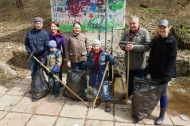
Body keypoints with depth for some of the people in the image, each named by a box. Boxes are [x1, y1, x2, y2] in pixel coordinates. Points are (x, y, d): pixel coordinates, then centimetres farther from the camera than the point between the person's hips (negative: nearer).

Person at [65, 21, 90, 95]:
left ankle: (85, 89, 29)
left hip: (83, 59, 0)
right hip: (74, 60, 0)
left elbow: (88, 48, 2)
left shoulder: (84, 36, -1)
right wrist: (68, 60, -4)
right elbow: (67, 50, -2)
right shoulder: (69, 37, -3)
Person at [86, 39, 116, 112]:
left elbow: (113, 62, -14)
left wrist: (110, 58, -34)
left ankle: (108, 104, 21)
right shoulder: (90, 55, -5)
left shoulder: (104, 54, -12)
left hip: (103, 76, -3)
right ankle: (98, 100, 43)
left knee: (105, 91, 1)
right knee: (95, 91, 19)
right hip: (94, 76, 3)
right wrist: (91, 60, -28)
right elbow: (88, 66, -11)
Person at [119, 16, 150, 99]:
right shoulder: (126, 33, 4)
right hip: (129, 62, 5)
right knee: (129, 80, 23)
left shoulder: (144, 32, -12)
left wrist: (134, 47, -29)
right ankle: (129, 92, 47)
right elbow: (121, 43, 7)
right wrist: (124, 47, -17)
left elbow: (147, 46, -20)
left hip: (139, 64, -5)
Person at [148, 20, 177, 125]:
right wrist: (149, 68, 6)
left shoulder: (172, 41, -12)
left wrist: (166, 75, -21)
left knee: (162, 92, 4)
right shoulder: (155, 39, 4)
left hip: (164, 72, -5)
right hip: (154, 70, 5)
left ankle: (162, 115, 19)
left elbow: (172, 59, -15)